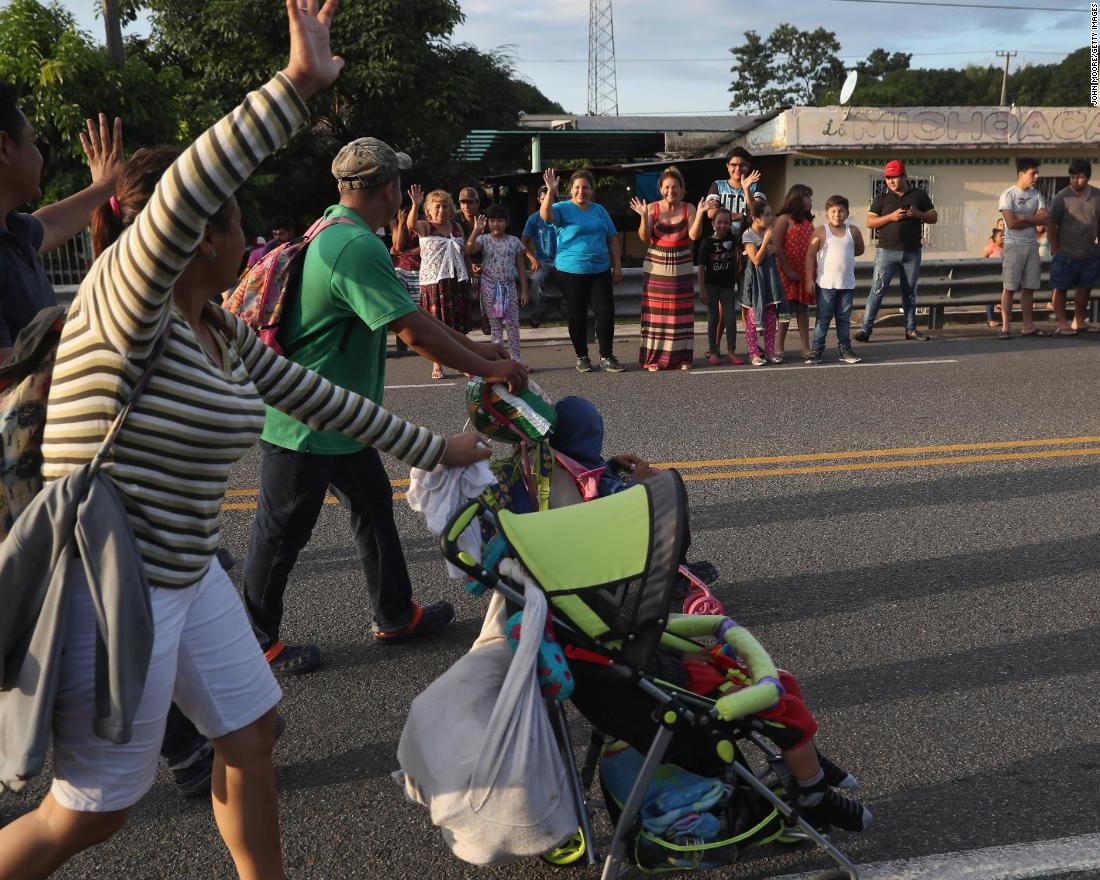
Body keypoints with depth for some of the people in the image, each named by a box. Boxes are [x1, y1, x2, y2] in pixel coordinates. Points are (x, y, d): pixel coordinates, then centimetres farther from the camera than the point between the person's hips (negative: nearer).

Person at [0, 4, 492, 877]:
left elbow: (319, 396, 15)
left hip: (186, 573, 9)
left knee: (251, 730, 19)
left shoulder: (222, 330, 7)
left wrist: (433, 448, 20)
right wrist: (297, 84, -39)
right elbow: (184, 193, -38)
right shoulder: (122, 294, -18)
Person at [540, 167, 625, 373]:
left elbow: (612, 239, 13)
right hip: (570, 271, -3)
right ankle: (582, 357, 17)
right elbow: (545, 215, -23)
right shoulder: (562, 208, -1)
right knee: (577, 316, 5)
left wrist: (617, 266, 8)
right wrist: (550, 192, -36)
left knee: (606, 313, -2)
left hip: (600, 271, 3)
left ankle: (606, 357, 9)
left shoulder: (599, 210, 11)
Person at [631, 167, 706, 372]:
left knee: (681, 312, 2)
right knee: (656, 312, 1)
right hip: (656, 267, -1)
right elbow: (644, 237, -6)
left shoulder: (688, 209, 2)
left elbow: (693, 235, -10)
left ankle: (682, 356, 10)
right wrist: (643, 216, -19)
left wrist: (700, 214, -20)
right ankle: (654, 358, 7)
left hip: (681, 268, 1)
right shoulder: (652, 208, 0)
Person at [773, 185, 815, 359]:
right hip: (788, 272, -6)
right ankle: (780, 348, 3)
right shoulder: (784, 219, -5)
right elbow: (777, 247, -11)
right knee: (786, 308, -4)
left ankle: (806, 348, 5)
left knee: (803, 308, 5)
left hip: (805, 272, 6)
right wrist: (788, 270, -16)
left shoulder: (807, 220, 17)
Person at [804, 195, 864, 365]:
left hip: (847, 284, 3)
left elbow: (859, 250, 21)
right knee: (823, 318, 1)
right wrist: (809, 279, -12)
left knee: (844, 318, 10)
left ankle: (845, 348, 18)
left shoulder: (853, 231, 4)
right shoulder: (820, 232, -5)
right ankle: (817, 349, 6)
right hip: (825, 283, -3)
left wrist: (845, 254, 9)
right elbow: (810, 255, -7)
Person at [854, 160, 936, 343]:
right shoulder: (882, 197, 6)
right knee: (877, 290, -8)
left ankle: (911, 329, 15)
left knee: (910, 291, 8)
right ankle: (865, 328, -9)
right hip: (886, 251, -2)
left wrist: (918, 214, -9)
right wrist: (891, 217, -14)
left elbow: (934, 217, 12)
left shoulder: (919, 194, 9)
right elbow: (870, 222, 1)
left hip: (912, 252, 2)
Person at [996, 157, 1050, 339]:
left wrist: (1024, 218, -11)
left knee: (1029, 287, 7)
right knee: (1009, 287, -5)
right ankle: (1006, 327, -3)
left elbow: (1046, 219, 0)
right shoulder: (1008, 195, -6)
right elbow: (1011, 223, -17)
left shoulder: (1036, 195, 10)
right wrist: (1035, 219, -5)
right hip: (1013, 246, -5)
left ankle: (1028, 326, 11)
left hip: (1032, 245, 5)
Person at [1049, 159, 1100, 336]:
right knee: (1060, 288, 1)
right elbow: (1051, 226, -6)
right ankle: (1062, 324, 9)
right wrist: (1055, 251, -7)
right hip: (1066, 255, -4)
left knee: (1085, 288, 12)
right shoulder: (1061, 197, -9)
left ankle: (1079, 322, 25)